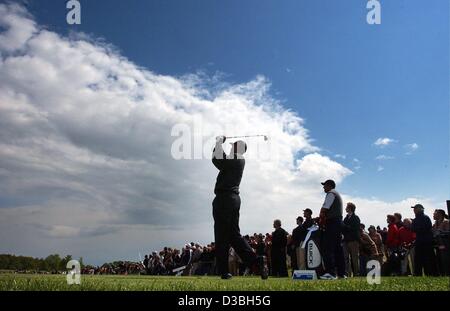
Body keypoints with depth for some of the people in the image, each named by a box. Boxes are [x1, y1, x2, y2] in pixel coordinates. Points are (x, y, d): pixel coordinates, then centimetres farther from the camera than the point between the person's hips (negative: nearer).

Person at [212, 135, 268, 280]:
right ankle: (256, 261, -1)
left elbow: (216, 159, -13)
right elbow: (223, 159, 26)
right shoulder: (239, 161, 16)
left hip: (224, 199, -9)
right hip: (233, 198, 9)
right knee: (234, 235, 10)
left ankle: (224, 271, -2)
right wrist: (220, 143, 22)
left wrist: (219, 142, 0)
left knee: (222, 236, -5)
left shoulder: (235, 161, -10)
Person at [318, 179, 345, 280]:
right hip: (338, 222, 10)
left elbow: (324, 209, -13)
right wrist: (322, 218, 16)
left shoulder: (331, 193, -6)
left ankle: (330, 272, -19)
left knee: (328, 248, -13)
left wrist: (320, 220, -2)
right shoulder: (337, 194, 25)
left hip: (331, 223, -10)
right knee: (338, 248, 10)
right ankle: (341, 272, 12)